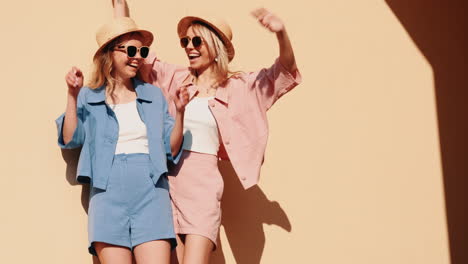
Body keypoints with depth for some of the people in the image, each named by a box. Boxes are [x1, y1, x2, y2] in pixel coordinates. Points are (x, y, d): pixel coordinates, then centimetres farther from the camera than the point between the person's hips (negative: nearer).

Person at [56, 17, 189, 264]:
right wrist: (72, 95, -8)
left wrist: (179, 112, -3)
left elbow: (171, 150, 11)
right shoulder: (89, 97, 10)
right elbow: (70, 140, -1)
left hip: (151, 191, 1)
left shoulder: (153, 95, 13)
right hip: (109, 193, -1)